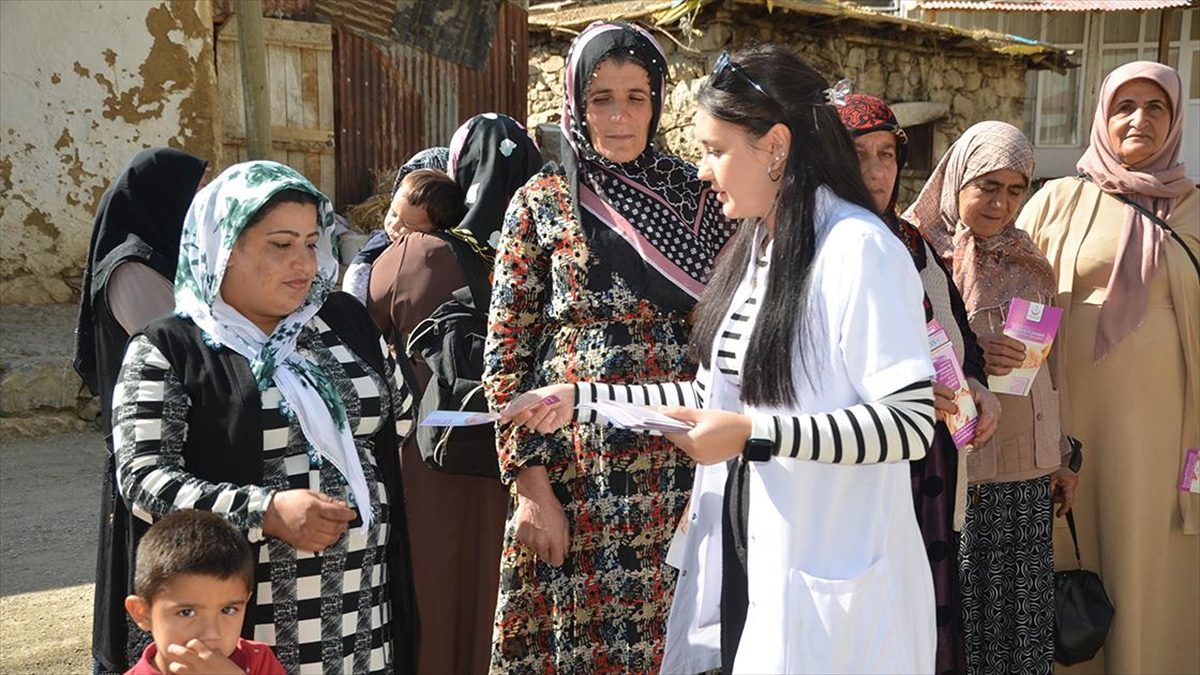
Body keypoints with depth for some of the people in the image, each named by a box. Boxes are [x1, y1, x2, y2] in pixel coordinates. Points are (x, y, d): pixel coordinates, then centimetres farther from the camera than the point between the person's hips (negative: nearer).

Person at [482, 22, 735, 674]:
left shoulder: (698, 197, 7)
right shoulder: (541, 200, 2)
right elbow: (505, 353, 0)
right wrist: (530, 486, -7)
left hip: (678, 464, 2)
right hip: (573, 461, -1)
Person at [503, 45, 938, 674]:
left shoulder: (859, 250, -16)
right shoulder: (751, 251, 11)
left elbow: (911, 422, -21)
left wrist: (753, 434, -24)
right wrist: (580, 398, 8)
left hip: (828, 582, -7)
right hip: (736, 559, 8)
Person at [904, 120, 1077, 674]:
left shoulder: (1028, 264, 13)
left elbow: (1050, 366, 19)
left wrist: (1061, 457, 19)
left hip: (1026, 469, 4)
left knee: (1021, 606, 5)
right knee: (955, 607, 0)